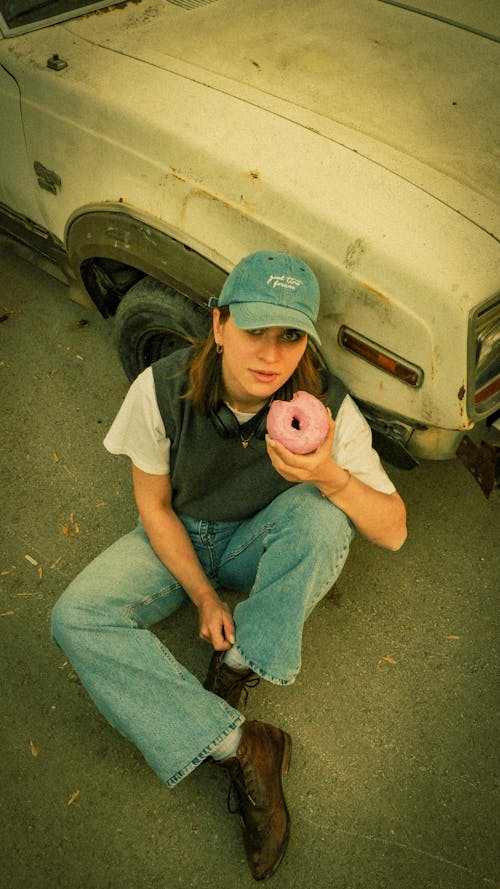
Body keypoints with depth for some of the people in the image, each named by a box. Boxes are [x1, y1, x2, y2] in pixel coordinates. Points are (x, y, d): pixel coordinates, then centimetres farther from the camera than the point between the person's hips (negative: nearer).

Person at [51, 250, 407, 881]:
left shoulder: (327, 408, -24)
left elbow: (393, 532, -21)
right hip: (180, 536, 1)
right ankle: (240, 747, -22)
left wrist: (332, 475, -42)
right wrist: (203, 596, -16)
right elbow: (154, 505, -9)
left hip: (261, 543, -1)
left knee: (318, 512, -34)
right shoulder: (162, 390, -24)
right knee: (75, 618, -21)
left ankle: (238, 664, -14)